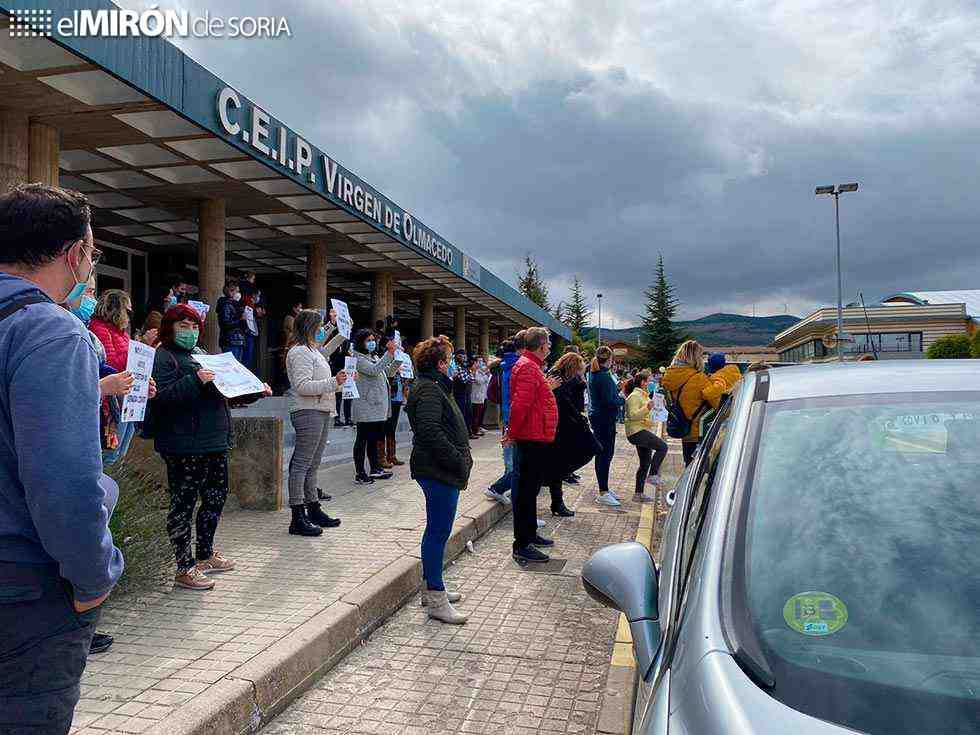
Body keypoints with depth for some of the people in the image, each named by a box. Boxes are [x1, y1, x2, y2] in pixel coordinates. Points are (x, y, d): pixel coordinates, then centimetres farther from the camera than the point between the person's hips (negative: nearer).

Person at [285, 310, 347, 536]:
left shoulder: (312, 350, 19)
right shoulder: (300, 352, -12)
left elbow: (324, 351, 45)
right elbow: (303, 386, -20)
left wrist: (343, 334, 43)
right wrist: (333, 383, -21)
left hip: (320, 412, 10)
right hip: (308, 413, -10)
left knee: (312, 465, 15)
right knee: (302, 464, -7)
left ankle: (313, 510, 24)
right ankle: (297, 519, -4)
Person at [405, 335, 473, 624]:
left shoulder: (434, 386, 18)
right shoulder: (429, 390, -16)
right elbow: (430, 430, -26)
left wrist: (461, 458, 14)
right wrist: (458, 459, -23)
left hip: (441, 471, 11)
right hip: (438, 472, -11)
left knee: (437, 530, 18)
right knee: (438, 531, -5)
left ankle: (433, 588, 30)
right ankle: (436, 600, 2)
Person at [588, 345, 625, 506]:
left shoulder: (593, 374, 12)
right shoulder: (604, 376, -19)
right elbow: (609, 401, -22)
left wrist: (618, 388, 11)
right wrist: (623, 399, -6)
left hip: (596, 416, 10)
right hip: (605, 419, -10)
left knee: (604, 452, 16)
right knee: (605, 453, -6)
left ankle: (604, 488, 26)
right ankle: (603, 493, -3)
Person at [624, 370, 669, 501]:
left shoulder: (644, 395, 20)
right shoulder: (635, 396, -11)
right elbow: (633, 415, -22)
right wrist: (647, 408, -31)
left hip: (643, 431, 10)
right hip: (636, 432, -10)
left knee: (645, 463, 9)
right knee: (662, 447, -23)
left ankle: (638, 493, 13)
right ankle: (653, 475, -16)